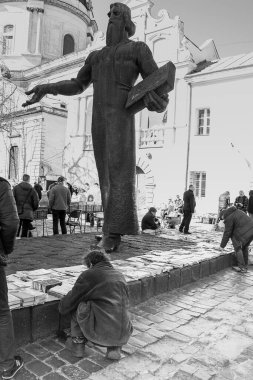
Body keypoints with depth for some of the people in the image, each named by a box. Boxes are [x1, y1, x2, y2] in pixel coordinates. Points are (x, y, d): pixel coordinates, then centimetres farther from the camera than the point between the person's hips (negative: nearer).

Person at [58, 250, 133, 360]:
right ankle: (114, 348, 17)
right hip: (123, 336, 5)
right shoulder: (120, 276, 14)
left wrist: (62, 307, 30)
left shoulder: (88, 275, -1)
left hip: (99, 333, -4)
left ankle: (78, 343, 22)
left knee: (77, 306, 14)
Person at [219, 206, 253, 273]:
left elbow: (227, 233, -4)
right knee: (244, 247, 23)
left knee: (238, 248, 7)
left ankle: (242, 268, 10)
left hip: (244, 234, -9)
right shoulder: (238, 211, 20)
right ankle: (245, 265, 30)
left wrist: (222, 245, 5)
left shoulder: (229, 218, -7)